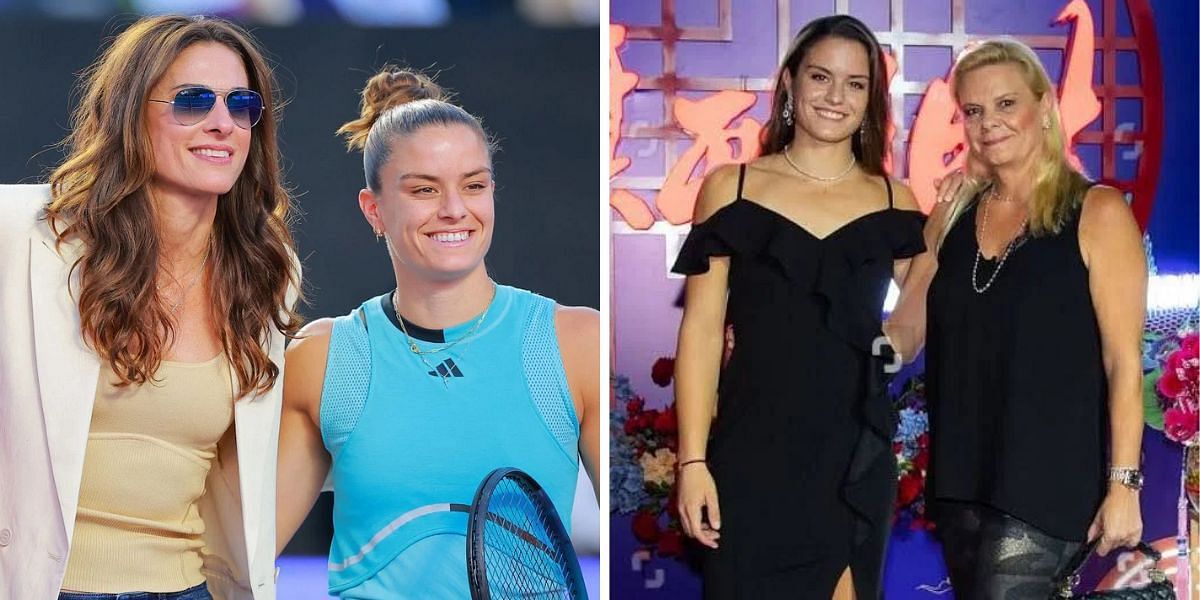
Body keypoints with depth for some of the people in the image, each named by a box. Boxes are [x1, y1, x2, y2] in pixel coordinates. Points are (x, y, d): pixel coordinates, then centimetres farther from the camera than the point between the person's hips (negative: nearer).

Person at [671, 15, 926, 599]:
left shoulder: (893, 202, 9)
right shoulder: (732, 187, 3)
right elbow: (702, 329, -1)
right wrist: (693, 460, -7)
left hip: (856, 456, 2)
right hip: (755, 454, -2)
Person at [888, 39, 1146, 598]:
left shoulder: (1096, 213, -5)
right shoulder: (953, 216, 10)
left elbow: (1124, 363, -7)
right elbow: (903, 336, 12)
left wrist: (1123, 485, -12)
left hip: (1046, 479, -6)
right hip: (961, 475, 6)